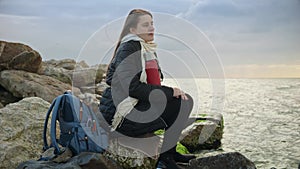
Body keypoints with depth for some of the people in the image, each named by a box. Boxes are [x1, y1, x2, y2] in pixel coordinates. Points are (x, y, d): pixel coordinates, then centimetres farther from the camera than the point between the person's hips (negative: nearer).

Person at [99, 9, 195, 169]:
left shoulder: (147, 48, 18)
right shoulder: (128, 48, -13)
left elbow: (151, 83, 18)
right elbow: (133, 88, -24)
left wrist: (172, 92, -1)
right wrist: (170, 92, -19)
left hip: (136, 106, 10)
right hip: (122, 113, -10)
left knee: (185, 100, 4)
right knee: (179, 107, -18)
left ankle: (170, 152, 10)